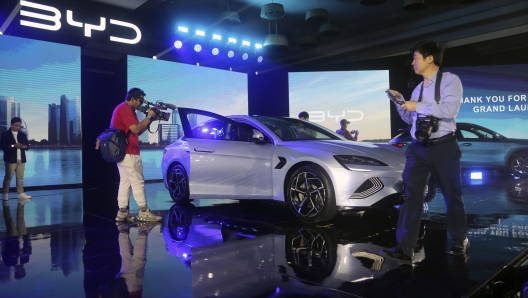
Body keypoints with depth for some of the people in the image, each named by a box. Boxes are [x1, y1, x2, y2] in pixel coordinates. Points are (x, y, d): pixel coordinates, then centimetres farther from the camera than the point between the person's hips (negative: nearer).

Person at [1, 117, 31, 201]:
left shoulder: (22, 135, 14)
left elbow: (27, 145, 14)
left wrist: (24, 146, -9)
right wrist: (13, 145, -19)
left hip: (21, 159, 4)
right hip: (10, 159, -4)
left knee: (20, 177, 4)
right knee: (8, 176, -1)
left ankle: (21, 193, 5)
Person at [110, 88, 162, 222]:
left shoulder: (126, 109, 21)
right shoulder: (125, 109, -13)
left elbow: (138, 131, 19)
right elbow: (136, 129, -21)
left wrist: (150, 119, 8)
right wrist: (149, 117, -10)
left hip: (123, 152, 11)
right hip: (128, 153, -11)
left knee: (125, 182, 9)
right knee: (138, 181, -7)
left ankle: (122, 212, 11)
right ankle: (144, 212, -4)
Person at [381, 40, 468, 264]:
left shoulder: (449, 80, -5)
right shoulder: (418, 88, 14)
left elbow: (450, 110, -20)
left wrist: (418, 106, -14)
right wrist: (400, 102, 6)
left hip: (443, 148, -5)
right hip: (418, 148, 5)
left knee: (452, 196, 11)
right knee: (411, 196, -2)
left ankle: (459, 240, 34)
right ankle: (405, 249, -1)